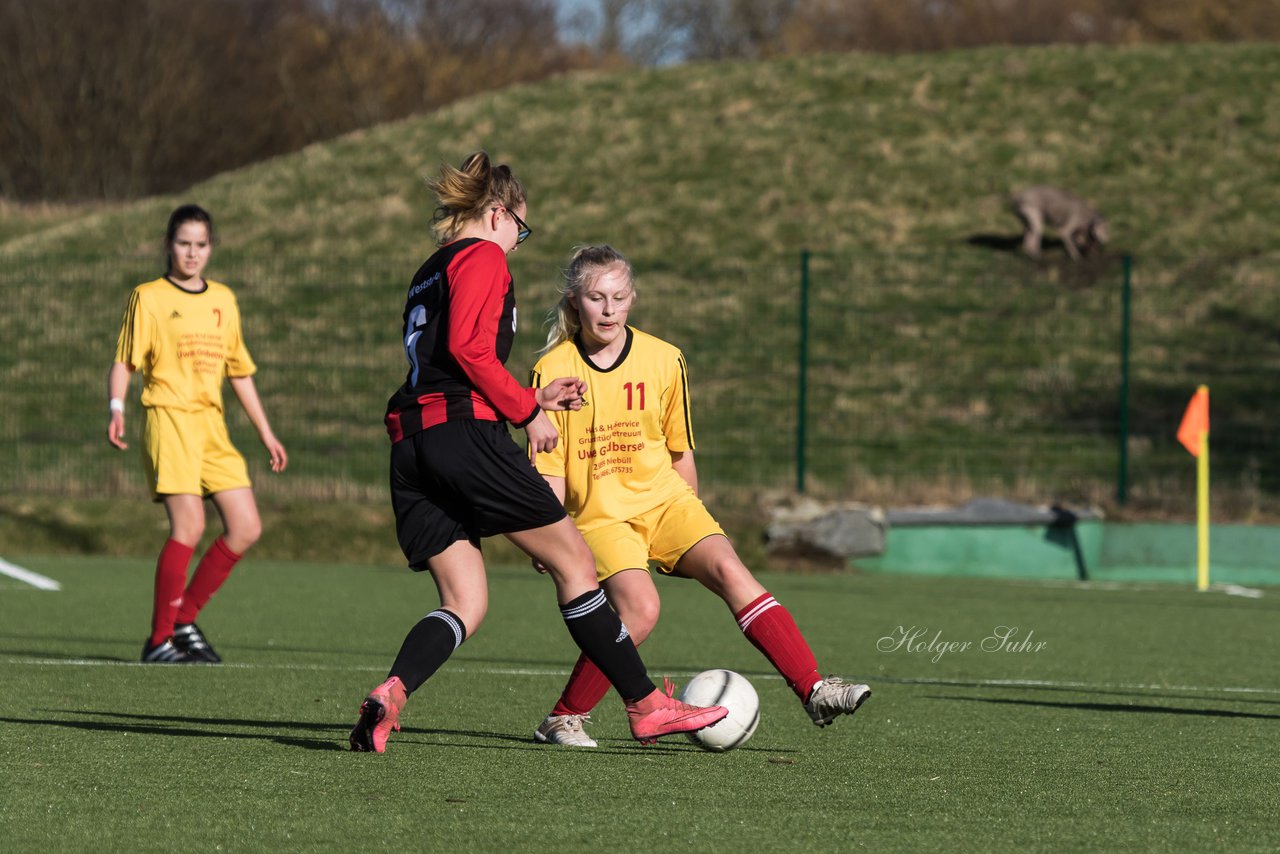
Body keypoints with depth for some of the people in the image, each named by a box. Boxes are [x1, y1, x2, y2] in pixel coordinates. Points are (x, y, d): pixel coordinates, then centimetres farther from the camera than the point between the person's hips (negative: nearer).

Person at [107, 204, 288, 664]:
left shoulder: (223, 301, 17)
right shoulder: (148, 298, 1)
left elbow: (239, 370, 23)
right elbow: (123, 362, -3)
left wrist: (266, 433, 22)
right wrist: (116, 409, -21)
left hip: (212, 425, 6)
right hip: (168, 418, -6)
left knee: (246, 527, -1)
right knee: (189, 526, -17)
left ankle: (184, 620, 11)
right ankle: (159, 640, -8)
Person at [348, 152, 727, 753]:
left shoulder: (428, 274, 27)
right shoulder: (483, 256, 1)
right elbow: (468, 347, -15)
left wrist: (534, 400, 29)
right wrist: (527, 410, -5)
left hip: (411, 445, 8)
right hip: (467, 433, -8)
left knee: (464, 603, 3)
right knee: (574, 562, 2)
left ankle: (391, 692, -24)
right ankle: (647, 707, 5)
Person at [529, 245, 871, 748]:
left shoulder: (663, 360, 1)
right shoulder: (552, 370, -6)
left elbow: (680, 452, 12)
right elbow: (549, 469, -3)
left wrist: (689, 521, 18)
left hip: (665, 500, 3)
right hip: (597, 514, -3)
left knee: (728, 570, -21)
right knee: (639, 609, -27)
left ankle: (815, 692, -24)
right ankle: (563, 720, -11)